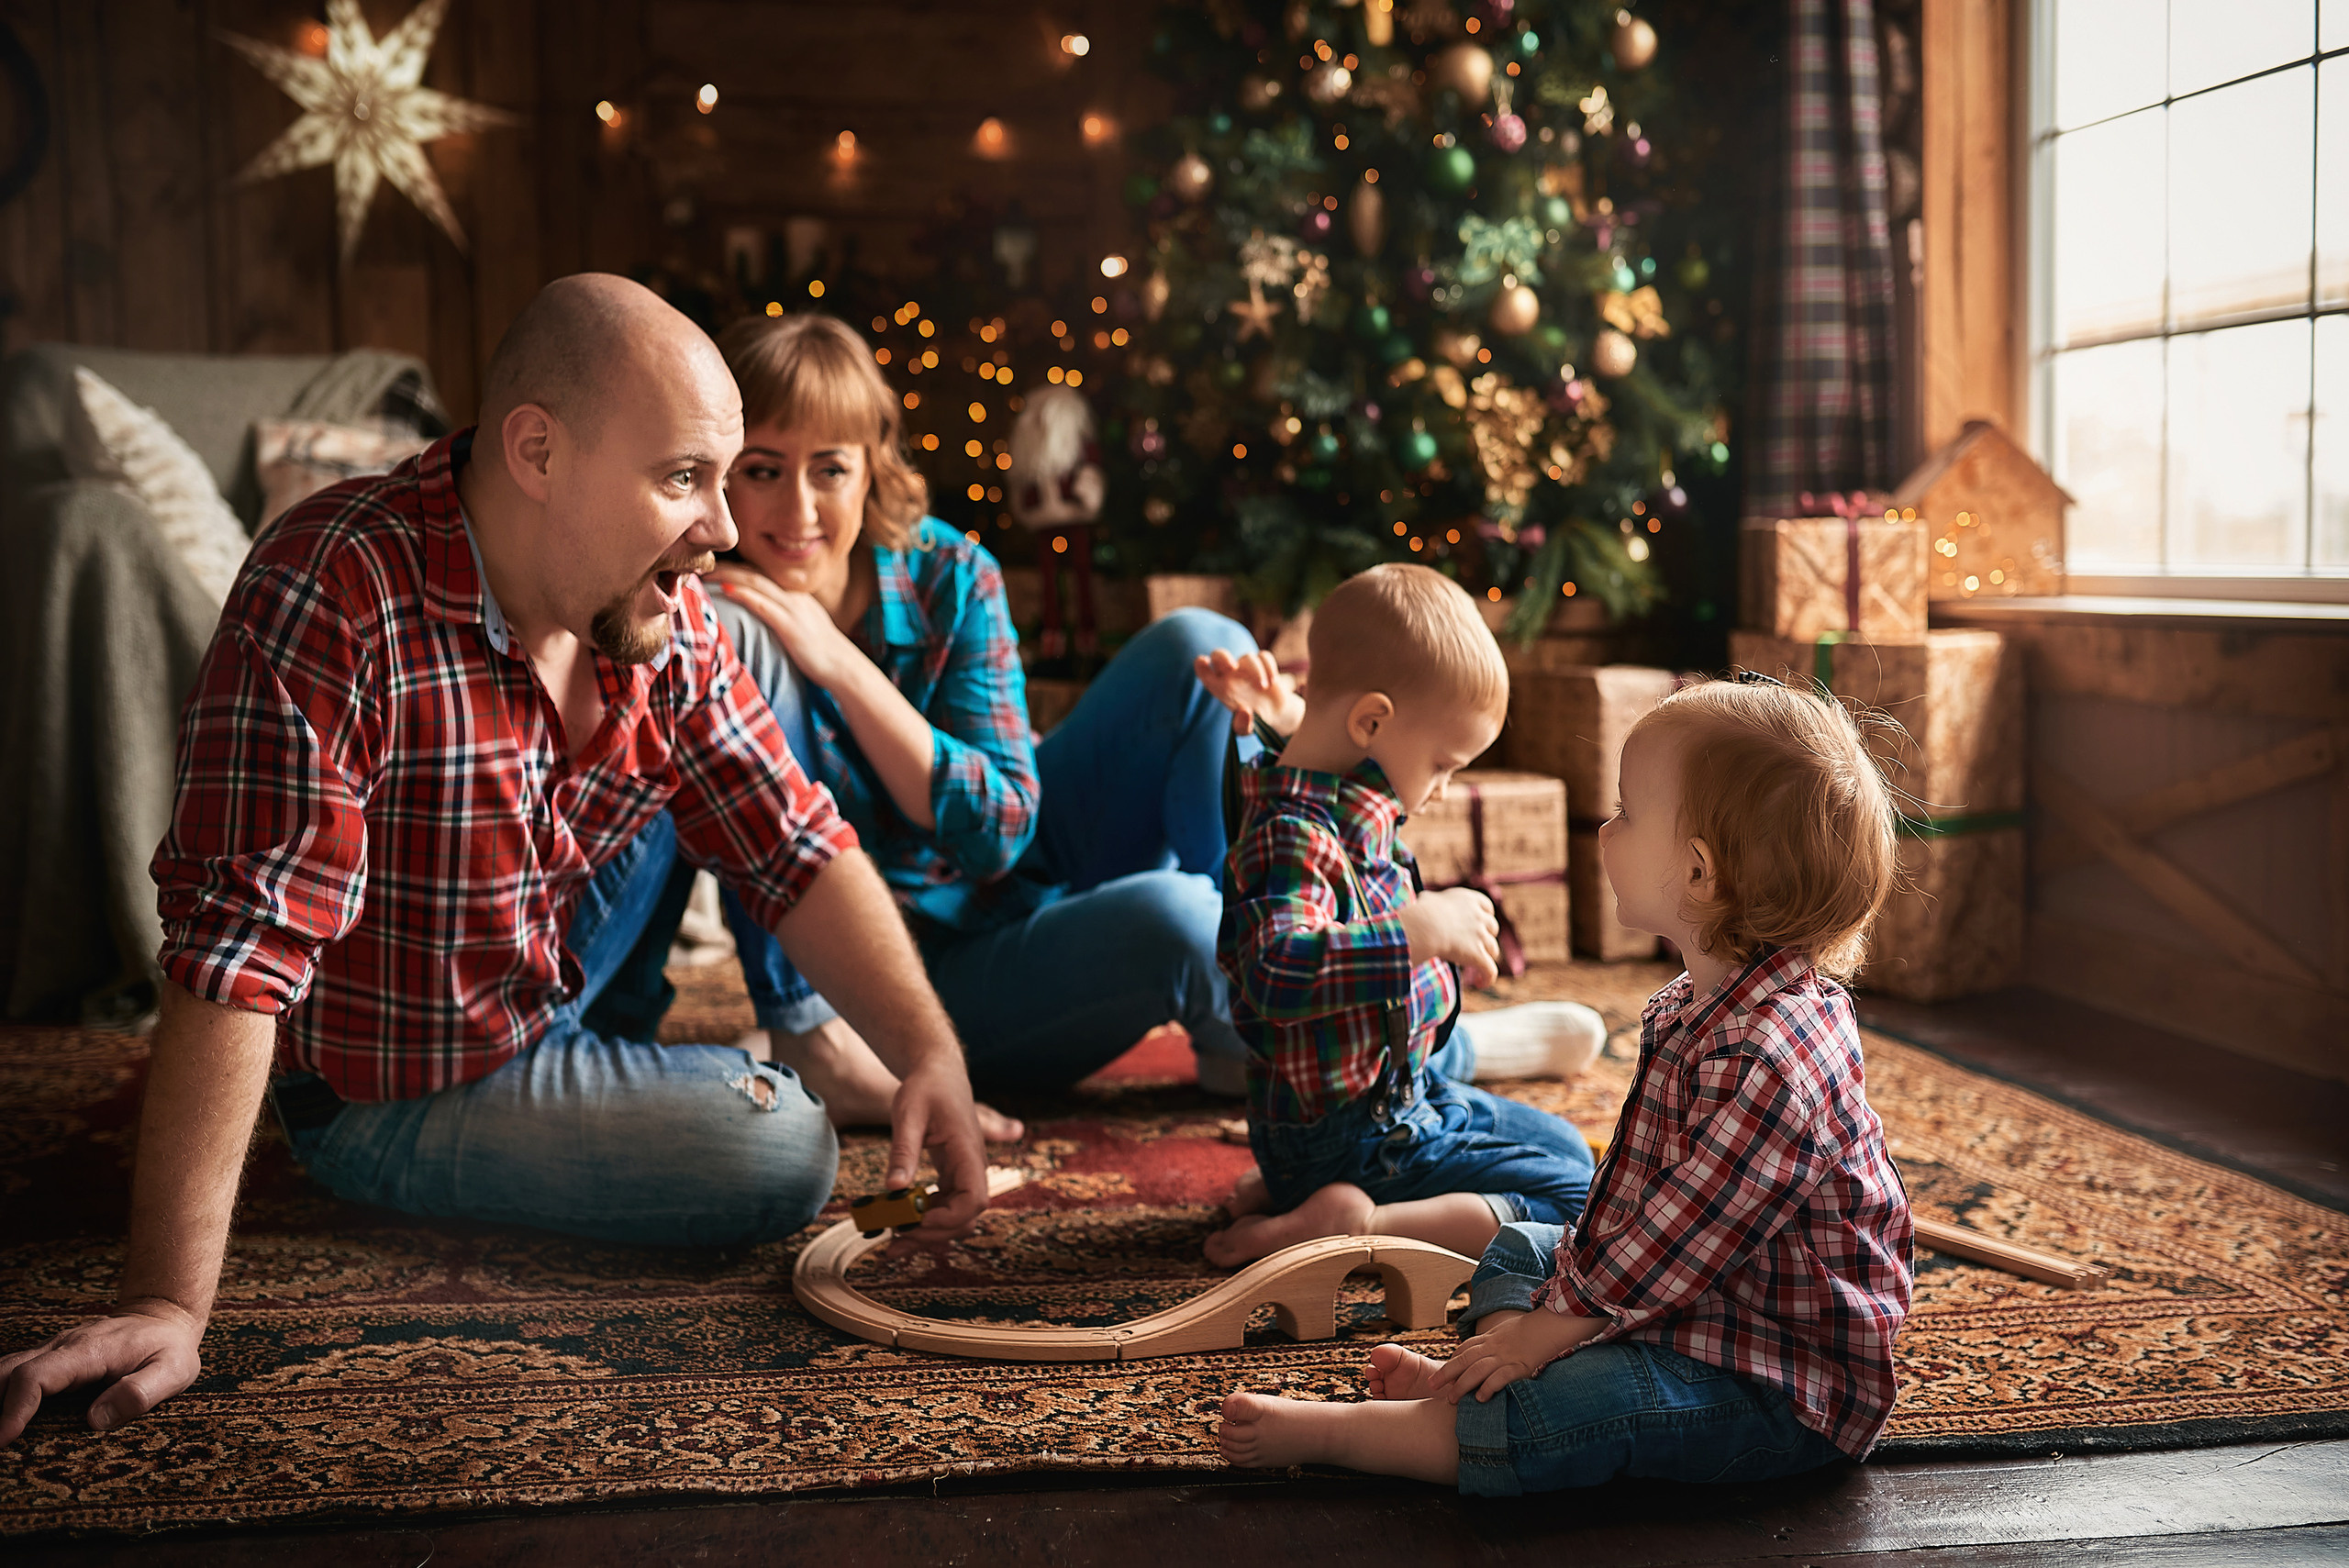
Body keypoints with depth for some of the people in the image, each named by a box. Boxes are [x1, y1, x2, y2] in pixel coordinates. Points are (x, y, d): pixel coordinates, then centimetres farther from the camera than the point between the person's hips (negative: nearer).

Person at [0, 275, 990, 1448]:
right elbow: (240, 951, -37)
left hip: (550, 988, 7)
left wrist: (931, 1053, -18)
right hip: (387, 1097, -6)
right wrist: (169, 1307, -38)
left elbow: (795, 846, -5)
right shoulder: (328, 600, -33)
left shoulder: (666, 613, -11)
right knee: (781, 1151, -21)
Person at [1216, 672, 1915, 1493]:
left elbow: (1678, 1240, -27)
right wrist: (1571, 1282, 7)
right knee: (1523, 1248, 20)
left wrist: (1550, 1330, -18)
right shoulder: (1699, 1004, 4)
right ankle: (1465, 1385, -2)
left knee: (1568, 1410, -27)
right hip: (1689, 1302, 11)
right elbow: (1638, 1204, 12)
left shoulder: (1768, 1061, -31)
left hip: (1783, 1389, -11)